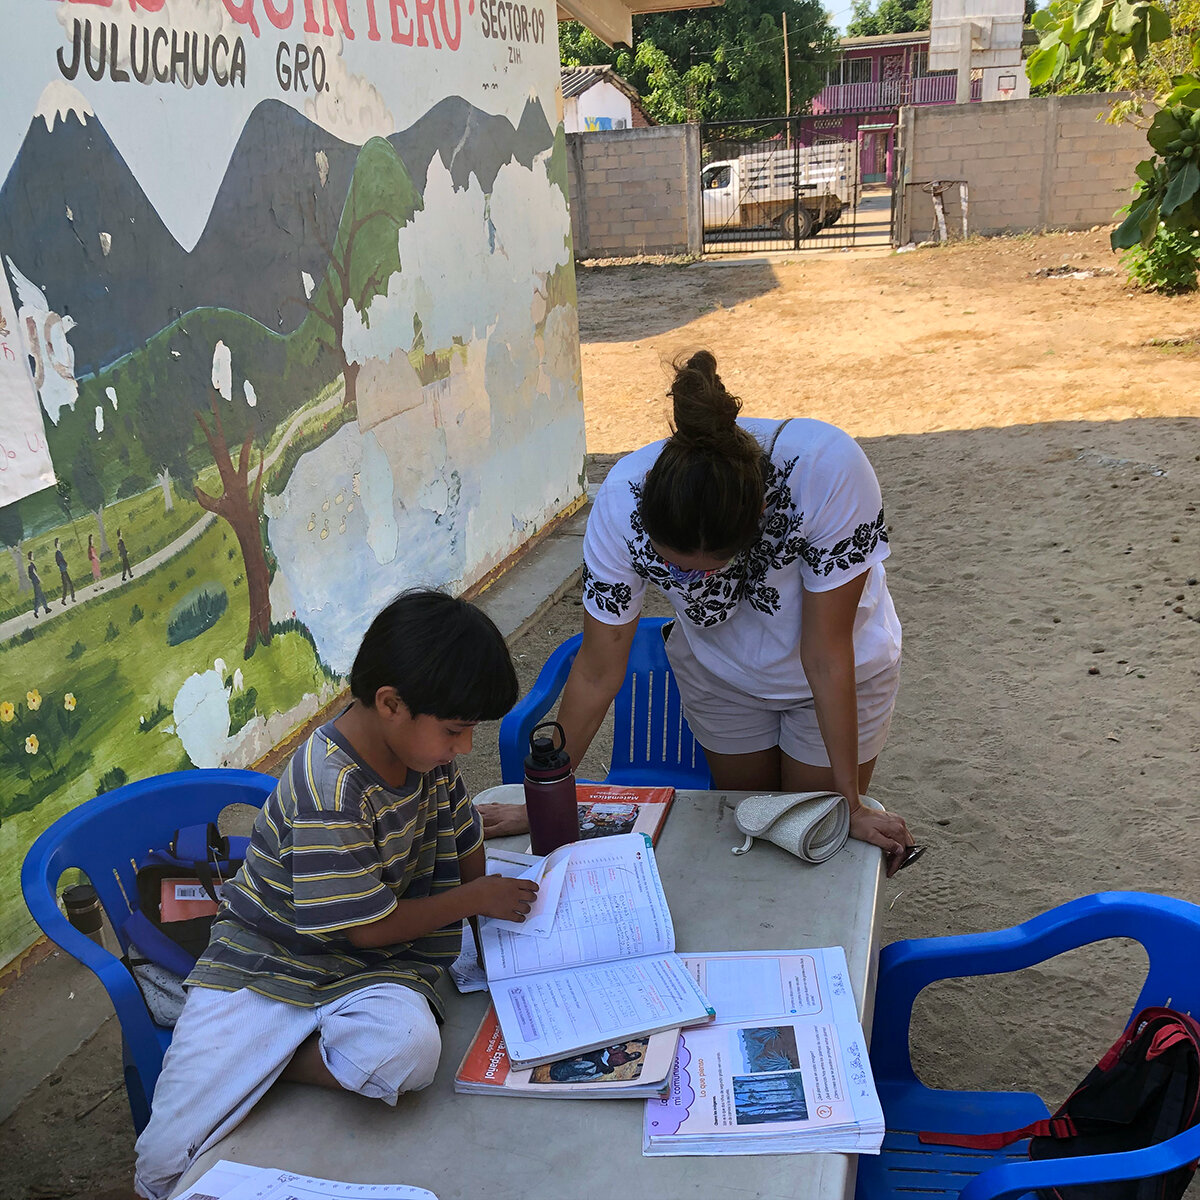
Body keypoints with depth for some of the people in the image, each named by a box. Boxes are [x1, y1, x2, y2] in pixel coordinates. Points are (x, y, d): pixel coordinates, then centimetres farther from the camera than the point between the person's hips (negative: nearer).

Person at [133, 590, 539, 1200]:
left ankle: (268, 1062, -3)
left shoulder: (426, 747, -4)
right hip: (264, 960, -5)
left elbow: (465, 854, 13)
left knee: (409, 1046, -30)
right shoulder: (329, 792, -27)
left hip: (370, 968, 6)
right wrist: (477, 899, -9)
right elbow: (370, 927, -19)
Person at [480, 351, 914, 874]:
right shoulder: (622, 501, -32)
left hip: (842, 675, -1)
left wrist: (852, 805, -23)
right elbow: (598, 670, -21)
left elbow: (827, 656, -31)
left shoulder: (826, 470, -40)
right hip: (719, 674, 2)